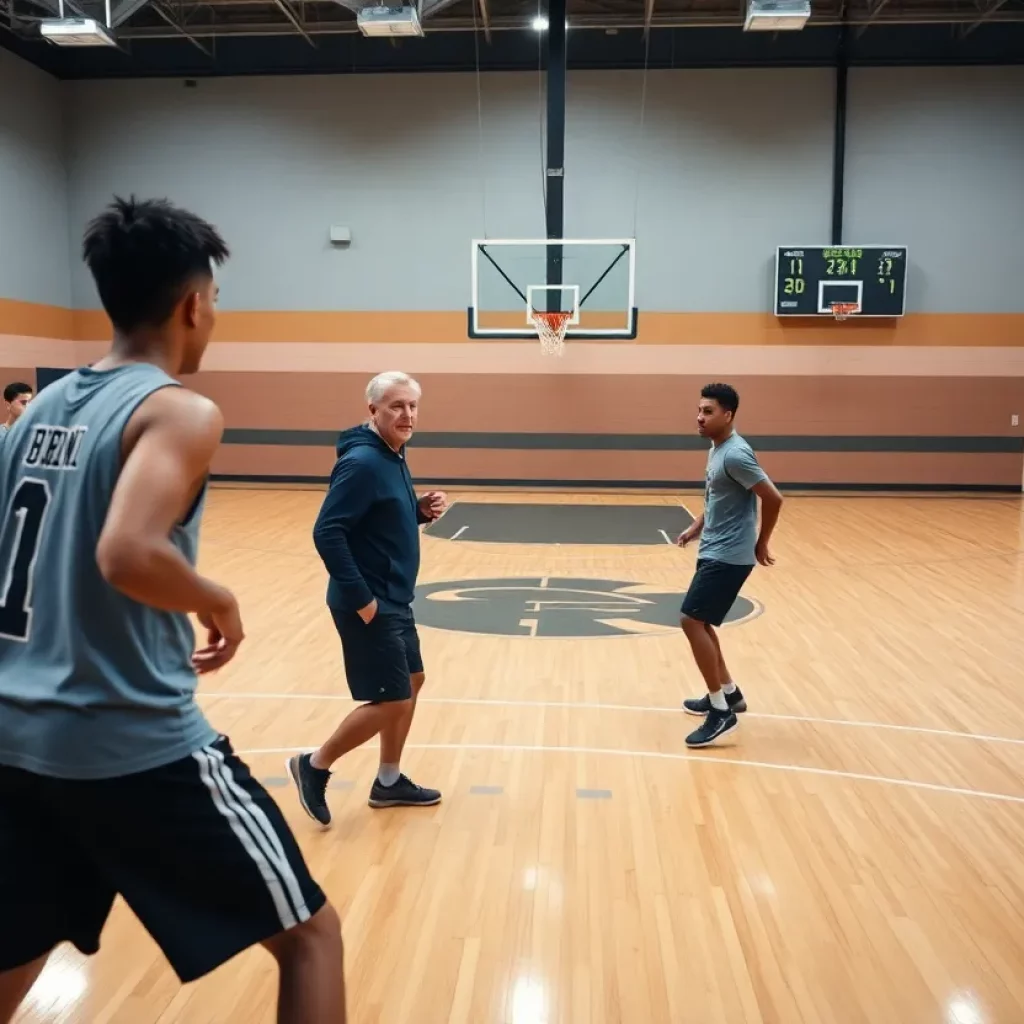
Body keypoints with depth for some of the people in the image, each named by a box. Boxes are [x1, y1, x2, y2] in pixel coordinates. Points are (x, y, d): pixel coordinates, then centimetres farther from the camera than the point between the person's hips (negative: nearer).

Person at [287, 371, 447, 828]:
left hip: (395, 601, 10)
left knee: (411, 684, 17)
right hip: (370, 606, -10)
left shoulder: (393, 457, 9)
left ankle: (389, 782, 31)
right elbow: (327, 532, -25)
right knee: (391, 701, -4)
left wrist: (421, 509, -1)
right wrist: (360, 597, -25)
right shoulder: (362, 463, -20)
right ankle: (314, 766, 15)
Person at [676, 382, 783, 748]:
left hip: (728, 555, -10)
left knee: (692, 621, -11)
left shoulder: (735, 454, -20)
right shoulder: (717, 449, 11)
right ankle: (728, 692, 31)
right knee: (699, 621, 17)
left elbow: (773, 498, -20)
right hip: (714, 550, 10)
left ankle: (721, 711, -3)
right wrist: (697, 526, 12)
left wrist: (761, 543, -9)